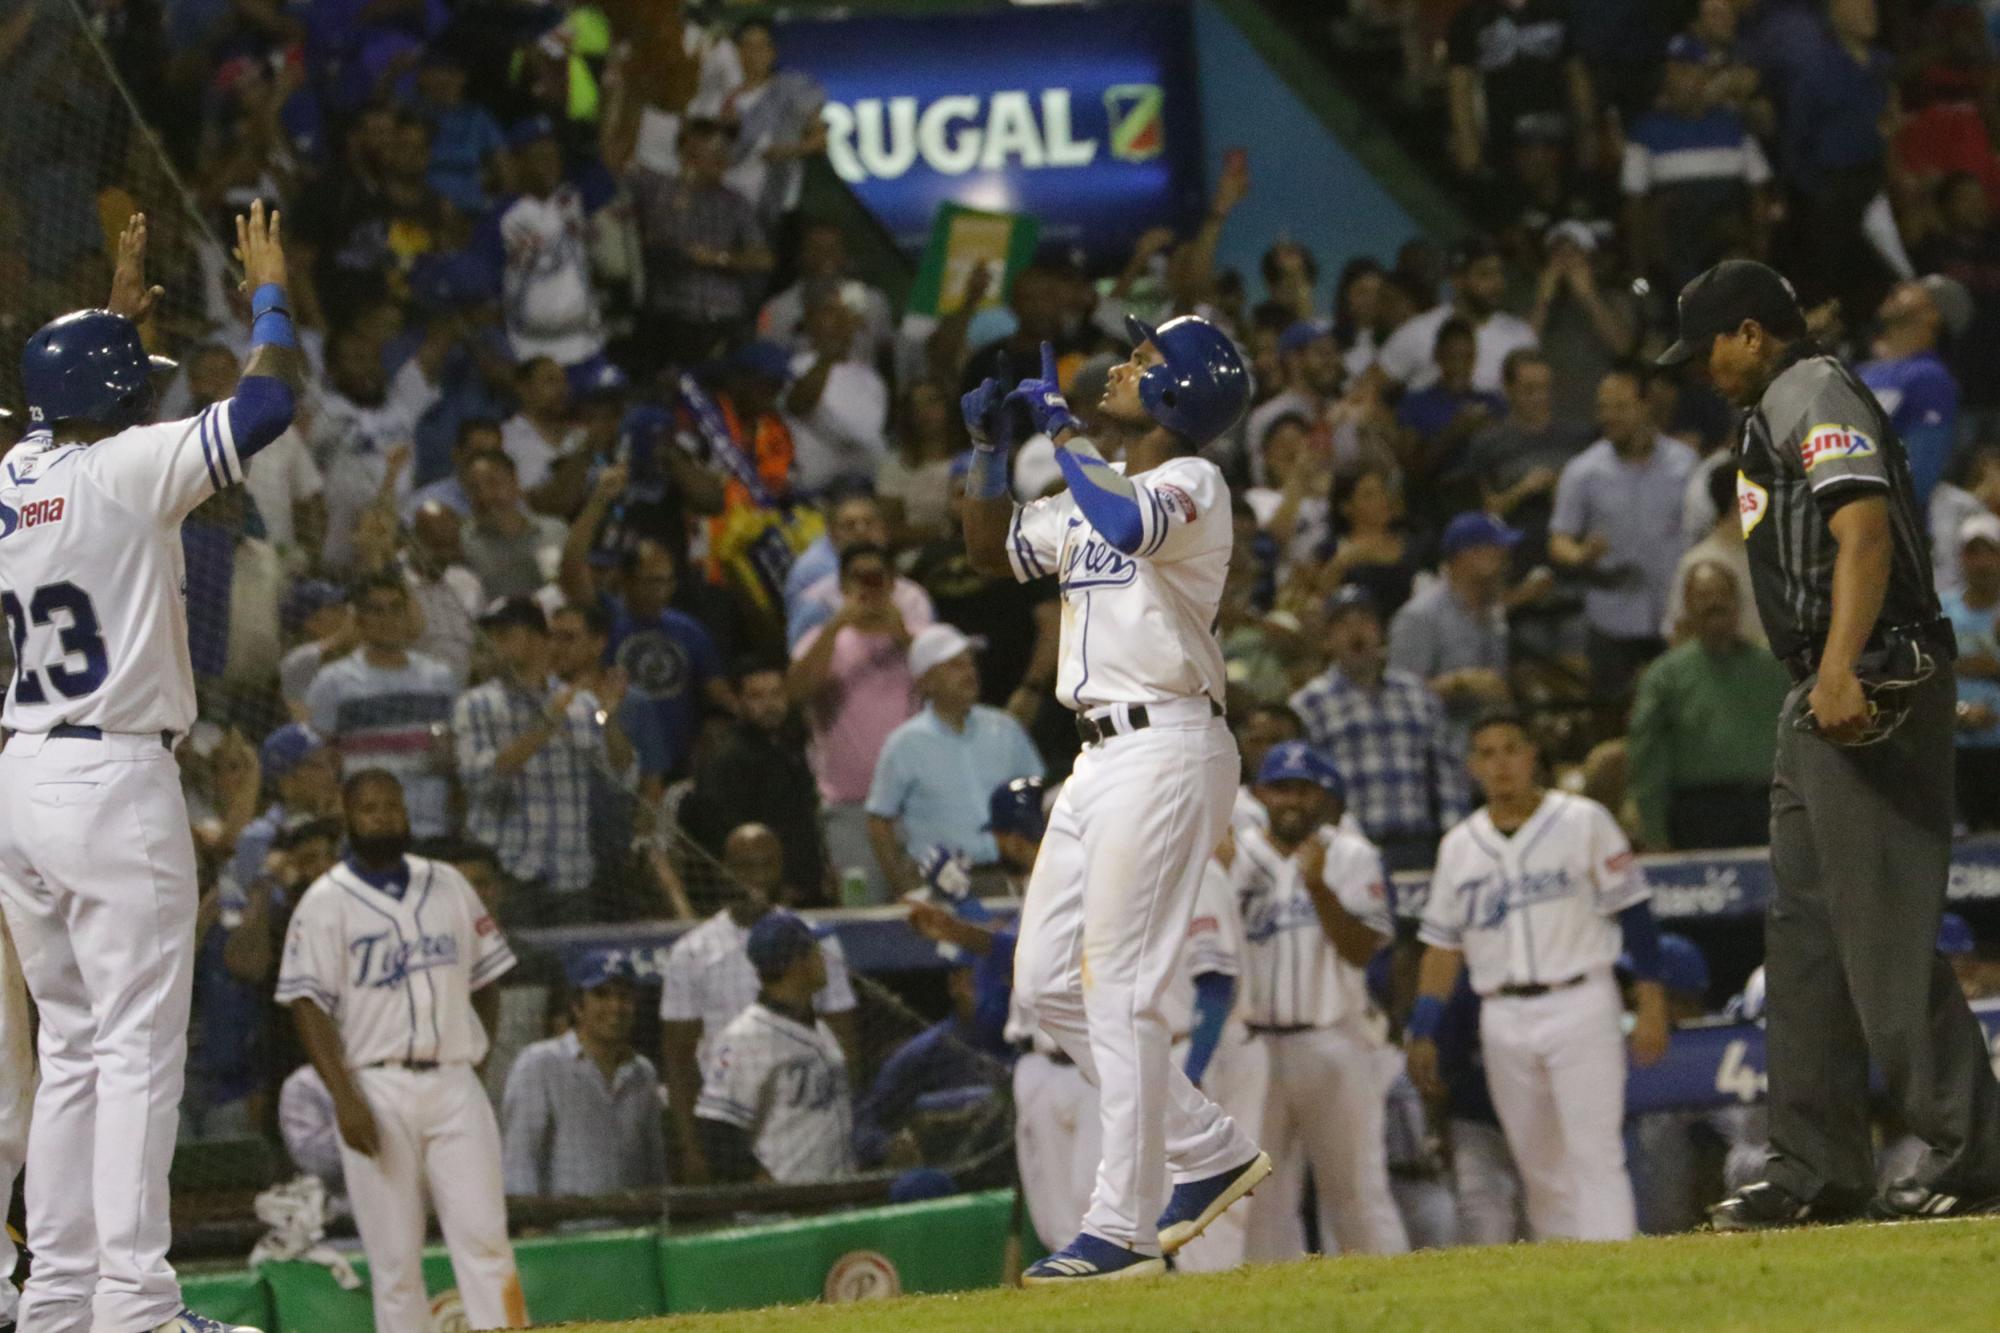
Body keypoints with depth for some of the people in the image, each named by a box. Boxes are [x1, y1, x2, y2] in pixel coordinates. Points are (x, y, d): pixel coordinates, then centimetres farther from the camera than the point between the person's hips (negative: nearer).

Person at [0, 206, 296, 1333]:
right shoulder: (128, 470, -10)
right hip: (117, 782, -8)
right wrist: (269, 290, 3)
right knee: (140, 1046, -8)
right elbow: (271, 399, -13)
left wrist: (122, 311, 42)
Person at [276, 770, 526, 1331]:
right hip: (377, 1088, -3)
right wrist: (344, 1097, -15)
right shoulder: (325, 902, 0)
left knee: (484, 1236, -6)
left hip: (455, 1083, 3)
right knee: (394, 1256, -2)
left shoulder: (449, 886, 13)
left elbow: (485, 979, 19)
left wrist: (479, 1056, 7)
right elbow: (308, 1005, -6)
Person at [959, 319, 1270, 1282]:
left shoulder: (1193, 483, -8)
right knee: (1047, 983, 10)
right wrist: (991, 450, 12)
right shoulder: (1087, 496, 19)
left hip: (1166, 745, -10)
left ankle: (1123, 1228, -11)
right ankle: (1210, 1150, 19)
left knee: (1117, 986, -12)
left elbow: (1129, 524, -30)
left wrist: (1059, 431, -17)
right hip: (1100, 757, 10)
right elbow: (992, 552, 27)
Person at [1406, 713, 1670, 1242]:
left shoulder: (1584, 822, 1)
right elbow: (1442, 945, 12)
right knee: (1539, 1168, 6)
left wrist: (1650, 1006, -9)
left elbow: (1634, 914, -1)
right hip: (1504, 1020, 4)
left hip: (1579, 1005, -4)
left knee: (1595, 1154, -13)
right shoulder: (1460, 846, 12)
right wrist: (1422, 1034, 4)